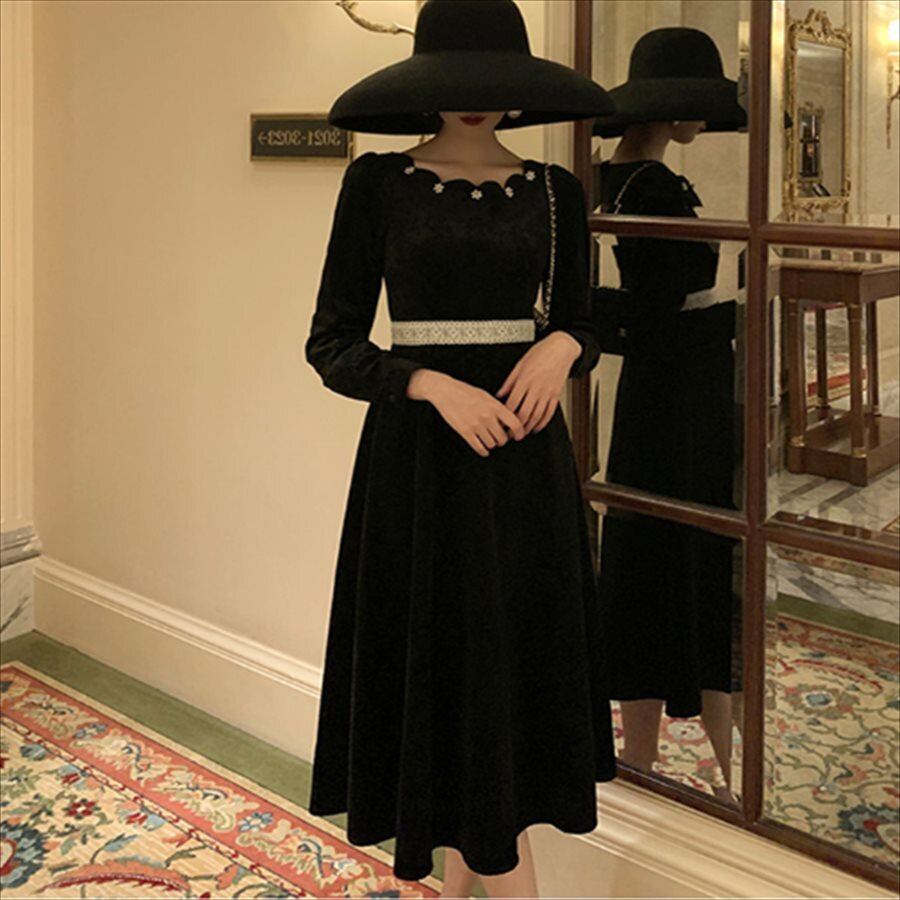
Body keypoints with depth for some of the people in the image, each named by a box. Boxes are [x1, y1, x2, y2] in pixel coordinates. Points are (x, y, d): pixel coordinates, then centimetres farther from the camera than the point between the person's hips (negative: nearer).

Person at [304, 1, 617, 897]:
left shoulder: (554, 191, 6)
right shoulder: (378, 181, -3)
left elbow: (581, 323, 13)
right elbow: (331, 344, -5)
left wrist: (561, 347, -11)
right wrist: (434, 385, -20)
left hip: (524, 452, 3)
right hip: (418, 450, -3)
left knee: (518, 652, 7)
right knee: (439, 657, 3)